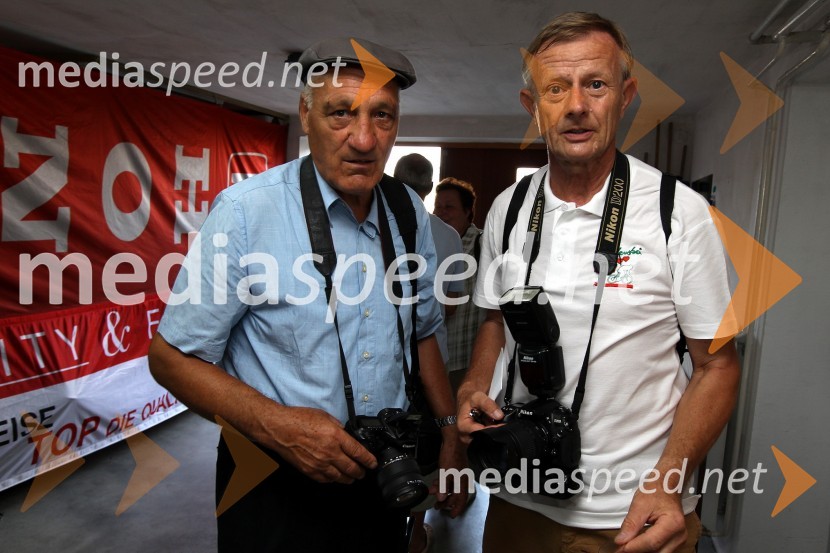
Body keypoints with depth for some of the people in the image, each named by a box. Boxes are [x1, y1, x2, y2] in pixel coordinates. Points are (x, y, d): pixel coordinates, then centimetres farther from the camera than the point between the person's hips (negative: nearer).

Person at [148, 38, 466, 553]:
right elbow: (172, 357, -13)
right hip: (277, 484, -4)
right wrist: (276, 425, -24)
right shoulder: (246, 211, -18)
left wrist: (449, 430, 1)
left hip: (384, 473, 5)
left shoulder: (411, 213, -3)